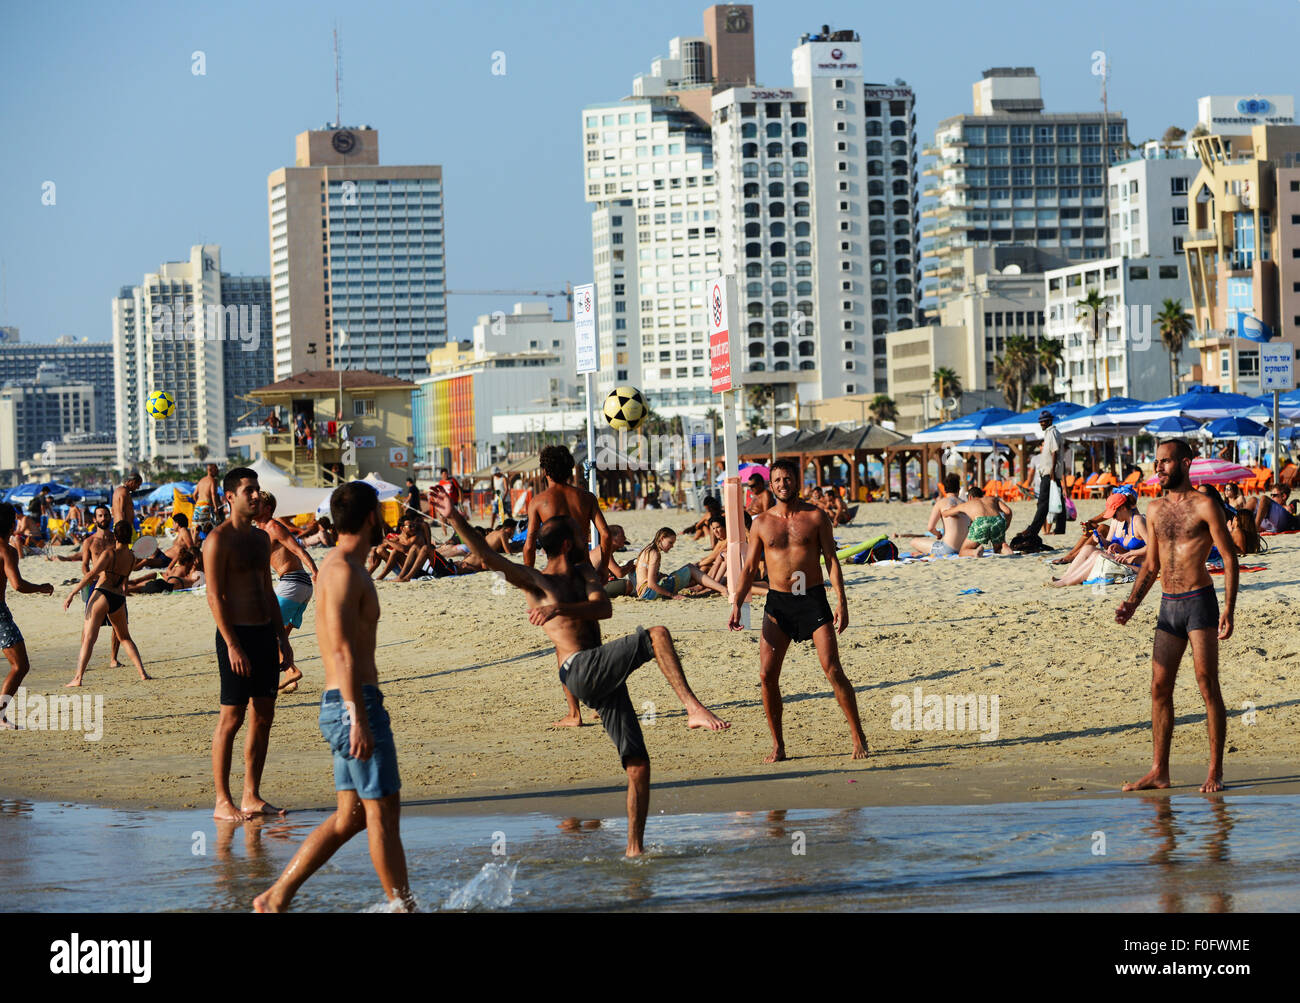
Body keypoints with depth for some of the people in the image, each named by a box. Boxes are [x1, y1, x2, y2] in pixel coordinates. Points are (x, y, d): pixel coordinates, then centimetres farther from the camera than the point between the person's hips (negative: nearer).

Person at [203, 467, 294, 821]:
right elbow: (215, 596, -14)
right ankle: (223, 801, -2)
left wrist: (282, 638, 16)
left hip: (265, 633, 8)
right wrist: (232, 645, -19)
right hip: (237, 635, -8)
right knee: (231, 718, -6)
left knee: (264, 715, 8)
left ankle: (251, 796, 14)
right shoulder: (219, 539, -9)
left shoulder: (261, 538, 15)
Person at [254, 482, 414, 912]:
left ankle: (276, 897, 9)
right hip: (355, 703, -10)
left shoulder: (341, 567, 19)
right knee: (383, 810, -4)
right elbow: (342, 651, -21)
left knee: (350, 816, 9)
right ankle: (402, 907, 0)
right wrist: (359, 719, -26)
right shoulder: (343, 570, -13)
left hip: (346, 706, 10)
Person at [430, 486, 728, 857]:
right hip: (580, 670, -7)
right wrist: (456, 520, -21)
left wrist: (562, 608, -17)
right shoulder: (534, 581, 3)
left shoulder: (583, 572, 20)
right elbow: (488, 557, -10)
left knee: (638, 766, 2)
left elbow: (604, 608, 1)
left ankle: (634, 850, 7)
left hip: (605, 679, 7)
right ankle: (694, 708, -28)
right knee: (658, 635, -23)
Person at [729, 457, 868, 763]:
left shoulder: (815, 517, 1)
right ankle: (777, 745, 5)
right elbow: (749, 567, 10)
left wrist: (842, 602, -9)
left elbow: (832, 560, 0)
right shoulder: (762, 523, 7)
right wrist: (736, 604, -2)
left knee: (833, 670, -9)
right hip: (778, 602, 2)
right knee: (767, 674, -6)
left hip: (813, 599, -2)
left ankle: (858, 738, 0)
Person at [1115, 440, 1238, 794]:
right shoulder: (1155, 509, 13)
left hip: (1200, 603, -6)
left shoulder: (1204, 506, -5)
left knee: (1208, 686, -5)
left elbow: (1229, 558, -7)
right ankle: (1159, 771, 8)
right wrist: (1132, 602, 7)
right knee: (1159, 688, 3)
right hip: (1169, 606, 6)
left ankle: (1215, 772, -2)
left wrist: (1228, 609, -15)